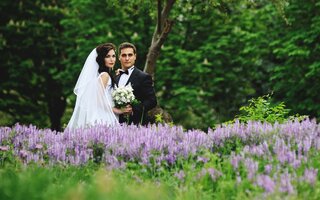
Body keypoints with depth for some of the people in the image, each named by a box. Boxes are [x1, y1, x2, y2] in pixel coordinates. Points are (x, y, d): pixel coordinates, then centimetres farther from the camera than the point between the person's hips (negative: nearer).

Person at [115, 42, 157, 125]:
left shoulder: (144, 77, -1)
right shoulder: (115, 77, 17)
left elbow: (152, 101, -7)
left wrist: (134, 109, -19)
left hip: (136, 124, -5)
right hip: (118, 123, 5)